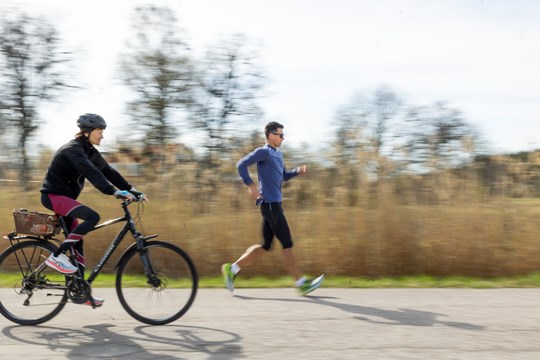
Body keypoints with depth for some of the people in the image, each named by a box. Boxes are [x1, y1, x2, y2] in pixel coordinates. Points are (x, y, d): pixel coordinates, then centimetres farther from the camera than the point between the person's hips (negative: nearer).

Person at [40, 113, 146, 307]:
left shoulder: (90, 151, 9)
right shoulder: (73, 149, -19)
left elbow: (108, 172, 7)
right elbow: (91, 173, -34)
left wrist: (132, 190, -4)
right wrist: (114, 192, -44)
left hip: (64, 196, 9)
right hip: (53, 196, -9)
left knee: (77, 242, 6)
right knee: (93, 217, -28)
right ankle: (57, 256, -21)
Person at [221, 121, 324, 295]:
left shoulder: (278, 154, 19)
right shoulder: (263, 152, -8)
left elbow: (284, 176, 27)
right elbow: (241, 165, -13)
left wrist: (298, 171, 9)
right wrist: (251, 185, -18)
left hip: (274, 204, 10)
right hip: (270, 204, -10)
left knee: (265, 246, 11)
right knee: (287, 244, -5)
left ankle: (232, 269, 14)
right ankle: (301, 284, 1)